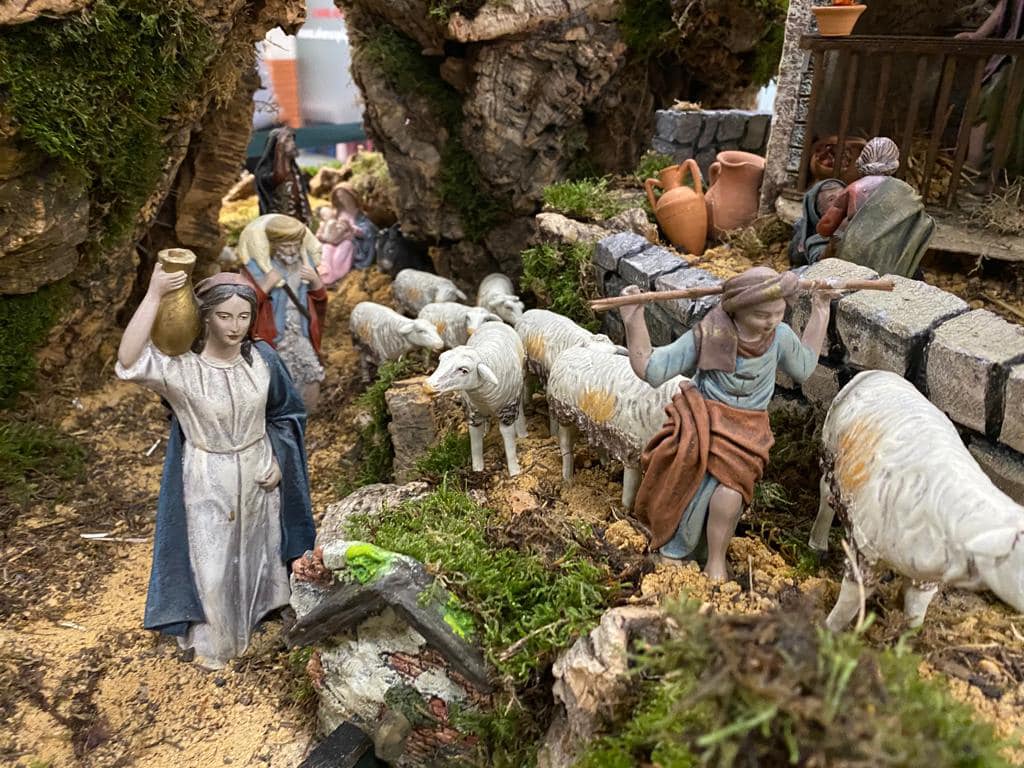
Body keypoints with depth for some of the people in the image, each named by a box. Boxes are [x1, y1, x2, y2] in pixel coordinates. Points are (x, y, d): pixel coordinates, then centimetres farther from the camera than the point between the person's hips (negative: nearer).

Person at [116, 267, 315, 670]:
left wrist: (278, 460, -6)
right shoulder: (181, 366, -21)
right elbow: (128, 363, -41)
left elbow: (285, 414, 3)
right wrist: (154, 295, -43)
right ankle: (212, 640, 36)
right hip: (208, 480, -3)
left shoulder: (262, 357, -10)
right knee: (212, 562, 11)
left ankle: (257, 613, 51)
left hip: (257, 473, 3)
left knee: (256, 550, 23)